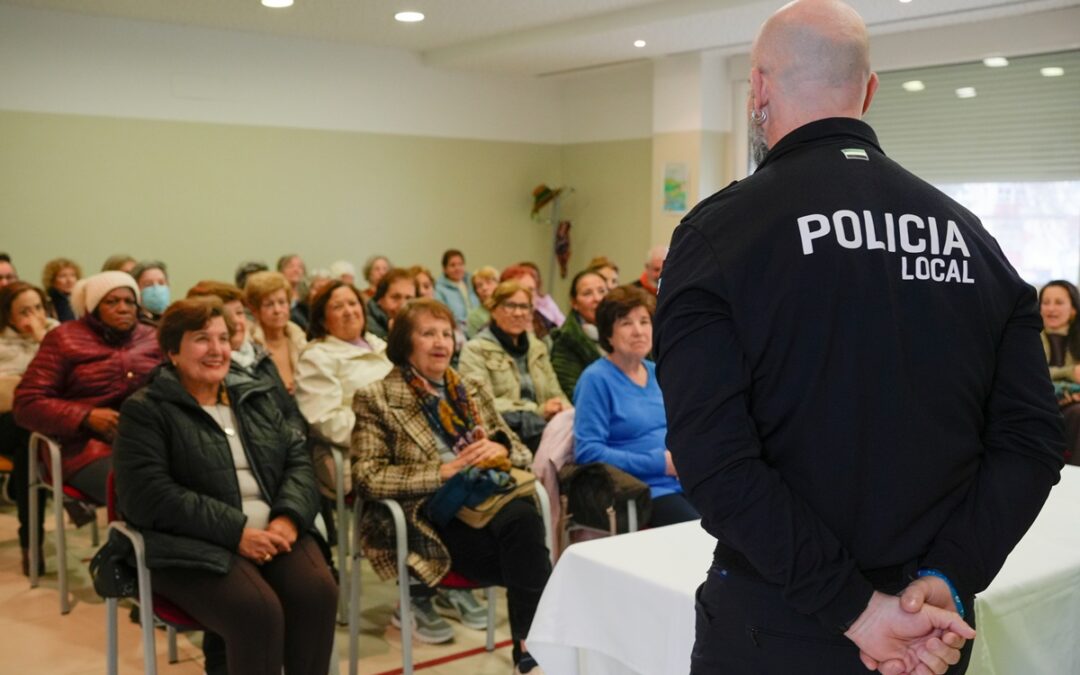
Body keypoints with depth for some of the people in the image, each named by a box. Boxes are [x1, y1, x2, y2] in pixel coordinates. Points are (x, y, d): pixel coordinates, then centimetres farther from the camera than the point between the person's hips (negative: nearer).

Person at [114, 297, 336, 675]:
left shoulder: (256, 396, 18)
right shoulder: (145, 410, 0)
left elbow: (297, 459, 13)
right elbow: (150, 497, -11)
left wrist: (288, 517, -9)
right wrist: (236, 532, -18)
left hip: (274, 531, 5)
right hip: (196, 545, -4)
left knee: (317, 592, -25)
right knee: (257, 609, -31)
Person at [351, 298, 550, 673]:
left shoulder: (472, 391, 22)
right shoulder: (376, 398, 4)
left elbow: (520, 450, 22)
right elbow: (368, 478, -6)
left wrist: (499, 450, -4)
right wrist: (443, 472, -14)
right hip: (427, 516, -5)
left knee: (523, 517, -33)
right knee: (525, 549, -32)